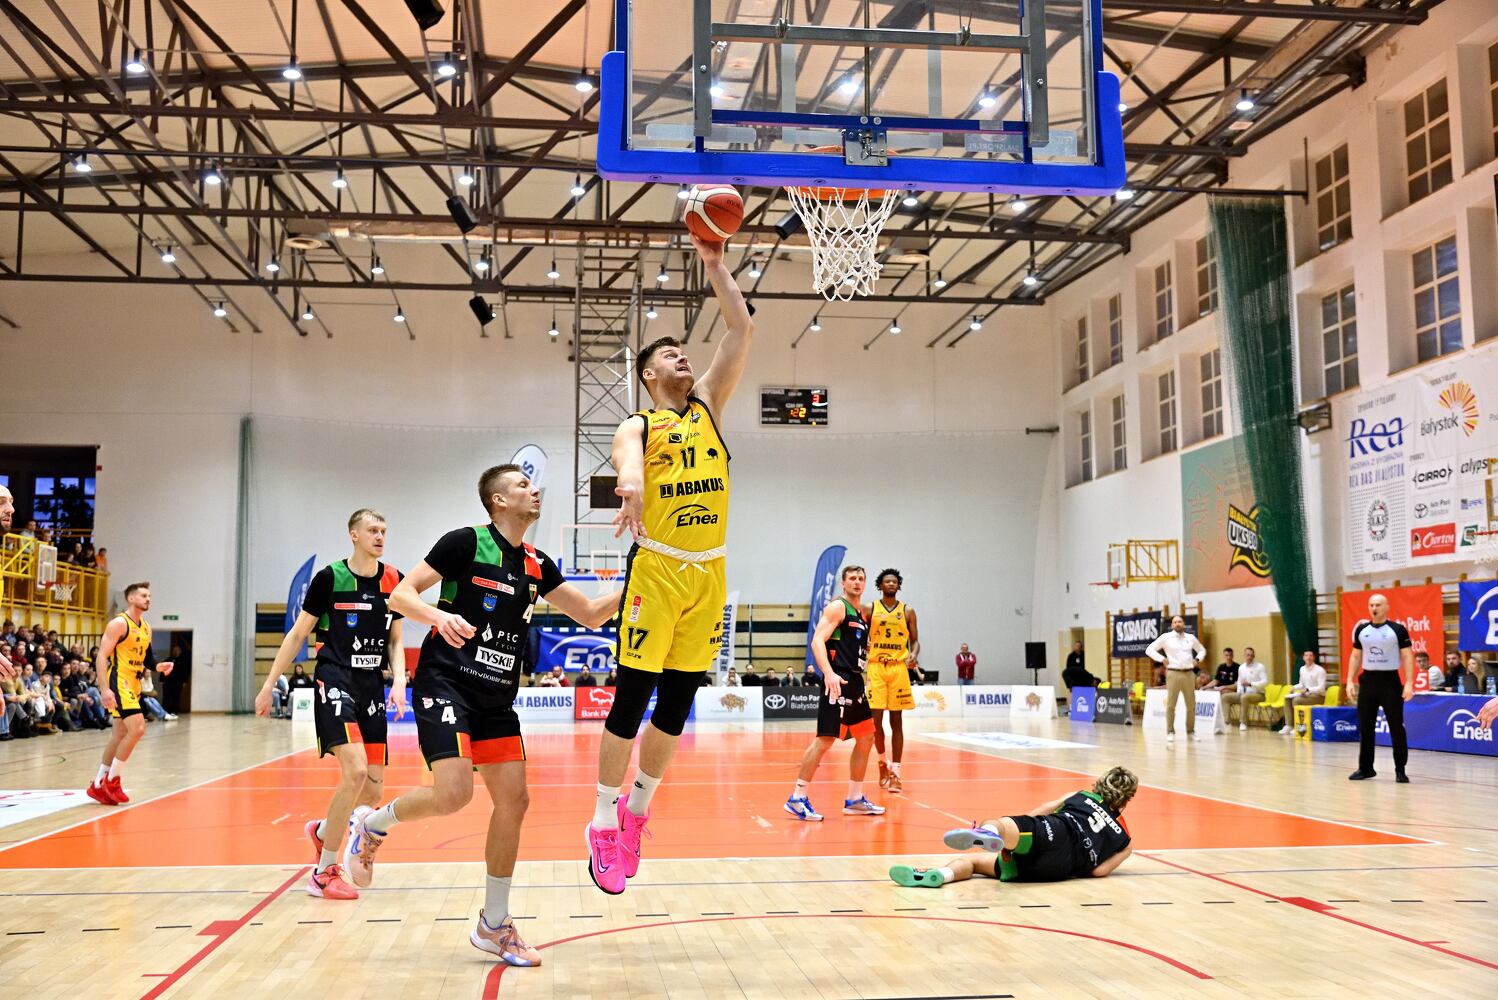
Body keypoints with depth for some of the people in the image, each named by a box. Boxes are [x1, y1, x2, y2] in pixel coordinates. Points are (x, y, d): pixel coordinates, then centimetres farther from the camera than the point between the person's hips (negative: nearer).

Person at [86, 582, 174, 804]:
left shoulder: (146, 627, 13)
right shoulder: (119, 623, -12)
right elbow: (102, 656, -17)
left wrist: (158, 667, 1)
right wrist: (105, 689, -26)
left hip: (133, 684, 9)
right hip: (118, 682, -9)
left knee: (120, 735, 13)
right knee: (137, 728, -18)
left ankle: (98, 785, 23)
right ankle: (111, 782, -6)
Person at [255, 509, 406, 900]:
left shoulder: (393, 581, 7)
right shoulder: (329, 578, -5)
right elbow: (298, 634, 2)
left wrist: (399, 681, -2)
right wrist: (269, 684, 2)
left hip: (372, 687, 5)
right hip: (335, 681, -5)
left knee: (374, 788, 4)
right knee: (355, 770, -21)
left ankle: (322, 830, 36)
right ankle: (325, 872, -6)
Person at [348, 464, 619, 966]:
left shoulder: (536, 565, 10)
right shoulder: (466, 542, -8)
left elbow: (590, 614, 15)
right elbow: (400, 595, -10)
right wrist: (440, 616, -30)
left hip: (497, 699, 7)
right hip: (445, 684, -7)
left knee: (513, 800, 2)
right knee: (454, 792, -22)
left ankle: (494, 925, 15)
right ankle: (372, 823, 9)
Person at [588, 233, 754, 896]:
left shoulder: (707, 406, 16)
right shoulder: (638, 424, 2)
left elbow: (741, 330, 12)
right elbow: (627, 456, -23)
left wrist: (714, 265, 8)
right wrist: (631, 484, -46)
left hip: (709, 573, 5)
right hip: (656, 569, -5)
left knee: (677, 703, 9)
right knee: (632, 699, -4)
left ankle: (637, 810, 24)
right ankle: (604, 824, 6)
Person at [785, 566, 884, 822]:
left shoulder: (863, 613, 19)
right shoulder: (837, 607, -7)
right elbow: (817, 641, -18)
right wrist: (829, 673, -31)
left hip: (855, 682, 10)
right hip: (837, 681, -10)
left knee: (866, 738, 13)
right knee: (825, 739, -13)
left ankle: (854, 799, 22)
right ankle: (797, 799, -9)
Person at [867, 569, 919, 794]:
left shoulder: (907, 611, 7)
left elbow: (914, 640, 9)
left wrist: (914, 654, -11)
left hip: (899, 668, 1)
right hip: (876, 667, -1)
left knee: (896, 722, 1)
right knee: (875, 720, -5)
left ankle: (895, 772, 4)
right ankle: (883, 761, 19)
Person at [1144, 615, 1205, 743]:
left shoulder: (1191, 638, 11)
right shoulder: (1166, 637, 1)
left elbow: (1202, 650, 27)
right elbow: (1149, 650, 1)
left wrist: (1197, 659, 8)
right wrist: (1162, 659, -7)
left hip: (1189, 674, 3)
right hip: (1173, 673, -3)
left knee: (1191, 705, 7)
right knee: (1171, 705, -4)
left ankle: (1191, 732, 17)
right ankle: (1170, 732, 1)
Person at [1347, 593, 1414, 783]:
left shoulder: (1398, 629, -5)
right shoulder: (1361, 629, 7)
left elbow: (1407, 657, -6)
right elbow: (1356, 656, 14)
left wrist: (1409, 683, -14)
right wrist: (1350, 681, 6)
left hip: (1390, 681, -4)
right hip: (1367, 680, 4)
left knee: (1396, 727, -1)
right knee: (1365, 728, 8)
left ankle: (1400, 770, 6)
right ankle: (1365, 768, 17)